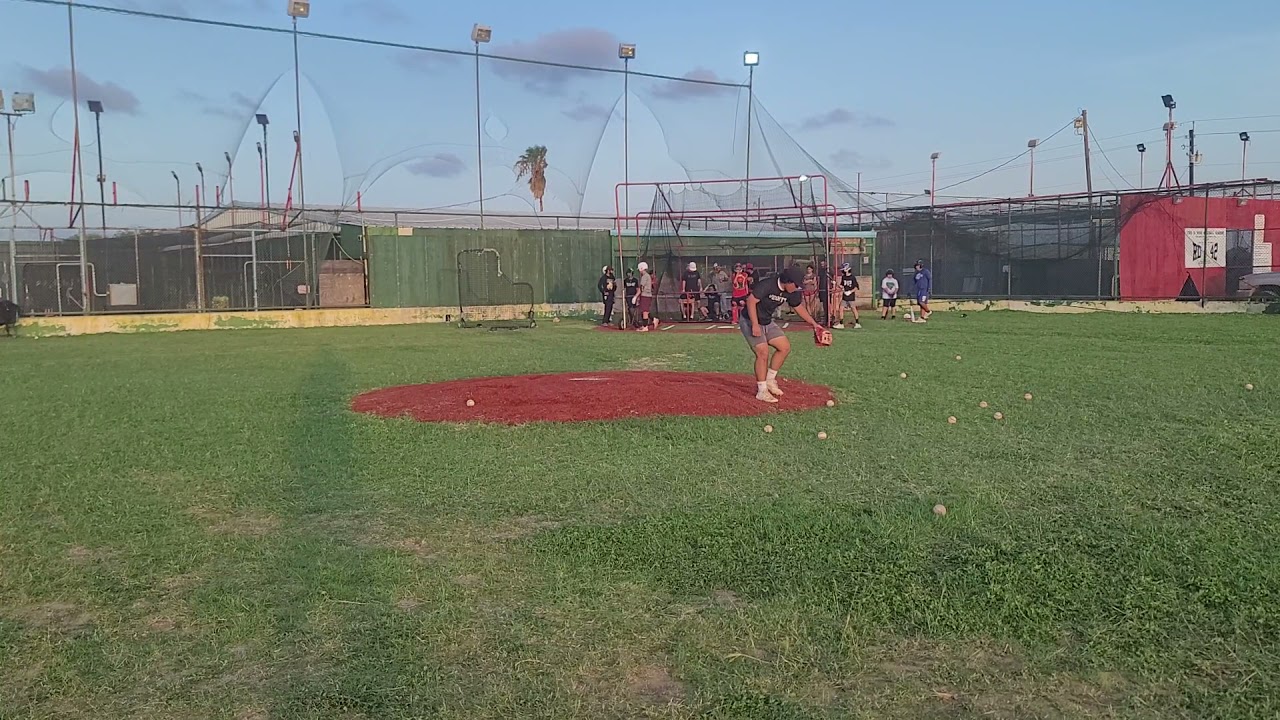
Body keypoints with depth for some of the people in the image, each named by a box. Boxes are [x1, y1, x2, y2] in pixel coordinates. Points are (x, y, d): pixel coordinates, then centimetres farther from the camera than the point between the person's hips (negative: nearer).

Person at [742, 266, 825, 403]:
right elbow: (751, 301, -29)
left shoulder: (791, 293, -2)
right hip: (750, 322, -8)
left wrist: (814, 324, 13)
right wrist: (755, 325, -32)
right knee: (763, 353, -16)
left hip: (767, 323, 8)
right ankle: (762, 391, -6)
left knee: (785, 347, 3)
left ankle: (770, 380, 16)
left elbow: (799, 308, 13)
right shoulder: (767, 285, -27)